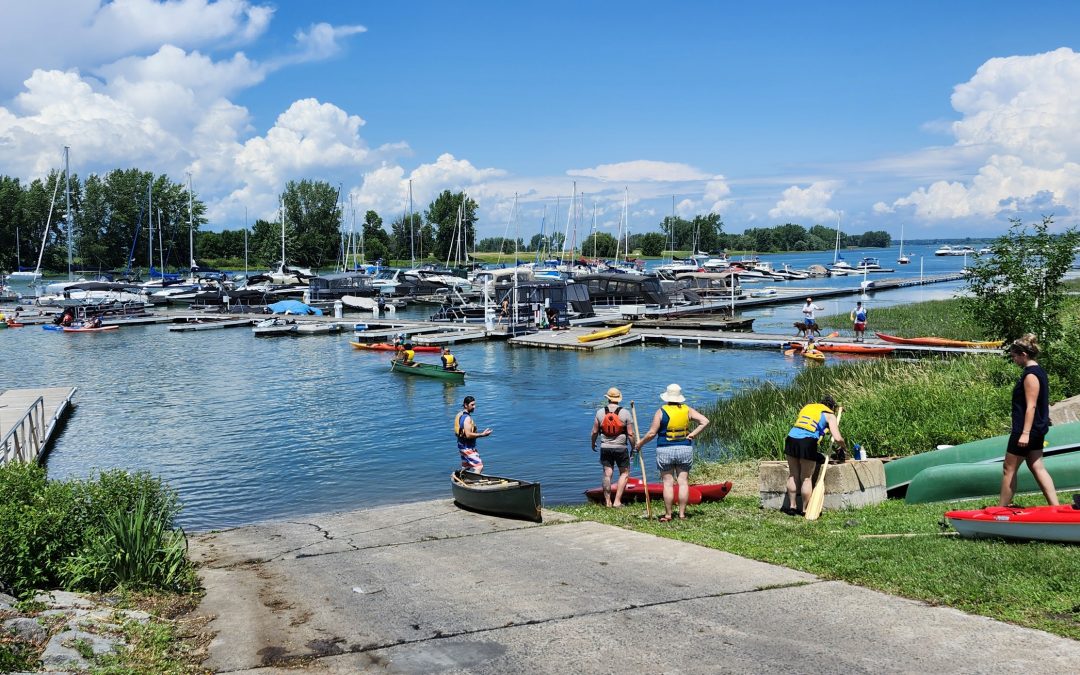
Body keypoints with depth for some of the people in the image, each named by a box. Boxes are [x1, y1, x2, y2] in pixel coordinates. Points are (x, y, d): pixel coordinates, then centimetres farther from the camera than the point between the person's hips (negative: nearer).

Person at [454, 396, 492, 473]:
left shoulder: (460, 415, 9)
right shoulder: (467, 418, -21)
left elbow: (456, 433, 15)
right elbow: (468, 435, -28)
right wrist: (482, 434, -22)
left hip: (462, 446, 10)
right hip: (467, 448, -10)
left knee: (465, 467, 21)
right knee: (479, 465, -11)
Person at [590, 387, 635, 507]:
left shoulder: (600, 412, -1)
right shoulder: (625, 413, -7)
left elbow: (594, 432, 4)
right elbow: (630, 434, -6)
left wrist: (593, 443, 22)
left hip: (605, 448, 2)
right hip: (621, 448, -2)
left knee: (607, 474, 8)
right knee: (624, 473, 9)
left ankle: (607, 501, 13)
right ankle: (617, 501, 2)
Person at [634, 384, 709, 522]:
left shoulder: (661, 412, -7)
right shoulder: (687, 410, 3)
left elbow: (652, 433, -8)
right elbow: (705, 421, -3)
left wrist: (640, 443, 6)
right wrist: (692, 434, 2)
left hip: (665, 451, -2)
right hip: (685, 450, 3)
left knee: (668, 483, 2)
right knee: (683, 482, 5)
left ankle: (668, 515, 7)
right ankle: (682, 514, 8)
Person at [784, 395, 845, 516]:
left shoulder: (807, 407, 26)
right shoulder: (830, 415, 11)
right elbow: (838, 438, 1)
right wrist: (842, 447, 22)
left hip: (791, 438, 4)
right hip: (807, 442, -4)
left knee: (793, 475, 14)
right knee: (806, 478, 6)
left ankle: (792, 506, 17)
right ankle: (805, 510, 11)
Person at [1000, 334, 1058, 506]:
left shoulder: (1030, 375, -18)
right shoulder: (1038, 371, 12)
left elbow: (1031, 406, -22)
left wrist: (1025, 433, -24)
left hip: (1027, 429, -10)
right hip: (1037, 429, 10)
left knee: (1009, 469, -1)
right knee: (1037, 468, 11)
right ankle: (1055, 507, 8)